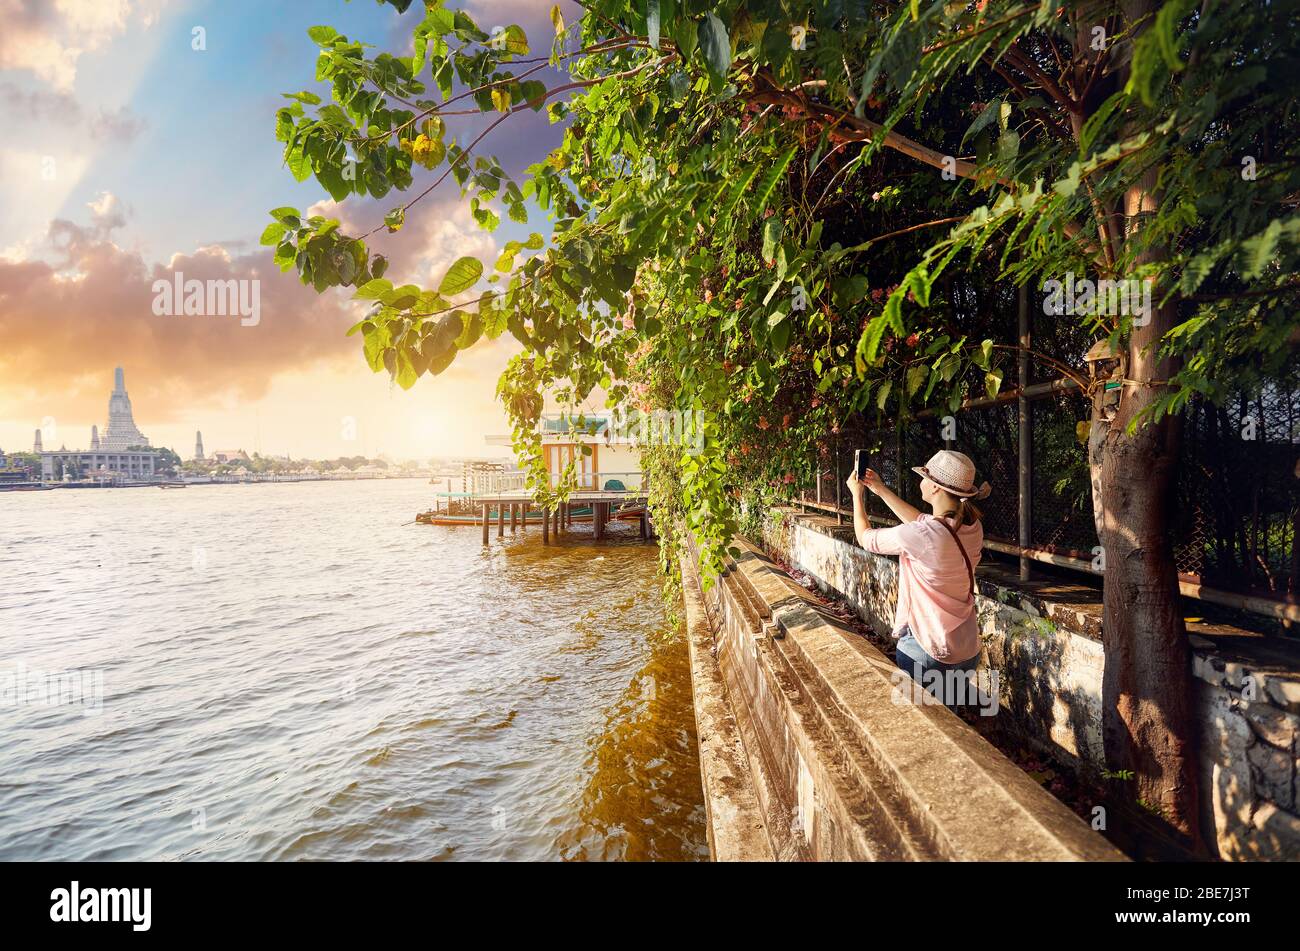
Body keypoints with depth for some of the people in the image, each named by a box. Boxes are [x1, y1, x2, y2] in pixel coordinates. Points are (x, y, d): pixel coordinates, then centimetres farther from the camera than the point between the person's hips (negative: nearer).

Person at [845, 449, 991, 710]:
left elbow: (865, 537, -8)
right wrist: (881, 490, 18)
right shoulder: (973, 528, -5)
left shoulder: (918, 537, -26)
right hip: (967, 650, 7)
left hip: (925, 650, -7)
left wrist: (857, 494, 8)